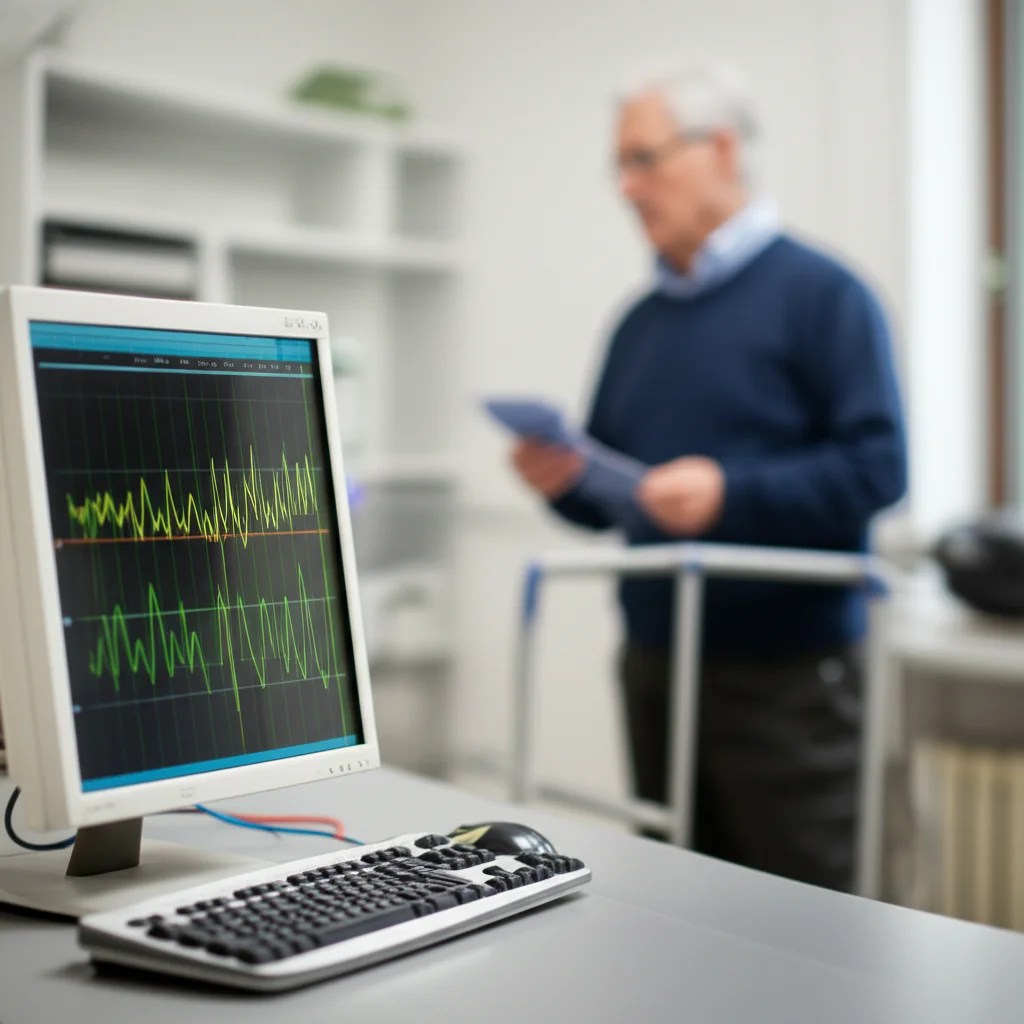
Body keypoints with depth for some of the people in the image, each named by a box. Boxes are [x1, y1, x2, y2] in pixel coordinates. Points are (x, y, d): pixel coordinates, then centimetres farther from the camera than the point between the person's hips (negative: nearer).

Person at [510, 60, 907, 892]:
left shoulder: (821, 294, -6)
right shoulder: (641, 321, 15)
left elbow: (877, 466, -15)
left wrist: (730, 492, -25)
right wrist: (566, 482, -2)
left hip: (786, 675, -6)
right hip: (655, 667, 7)